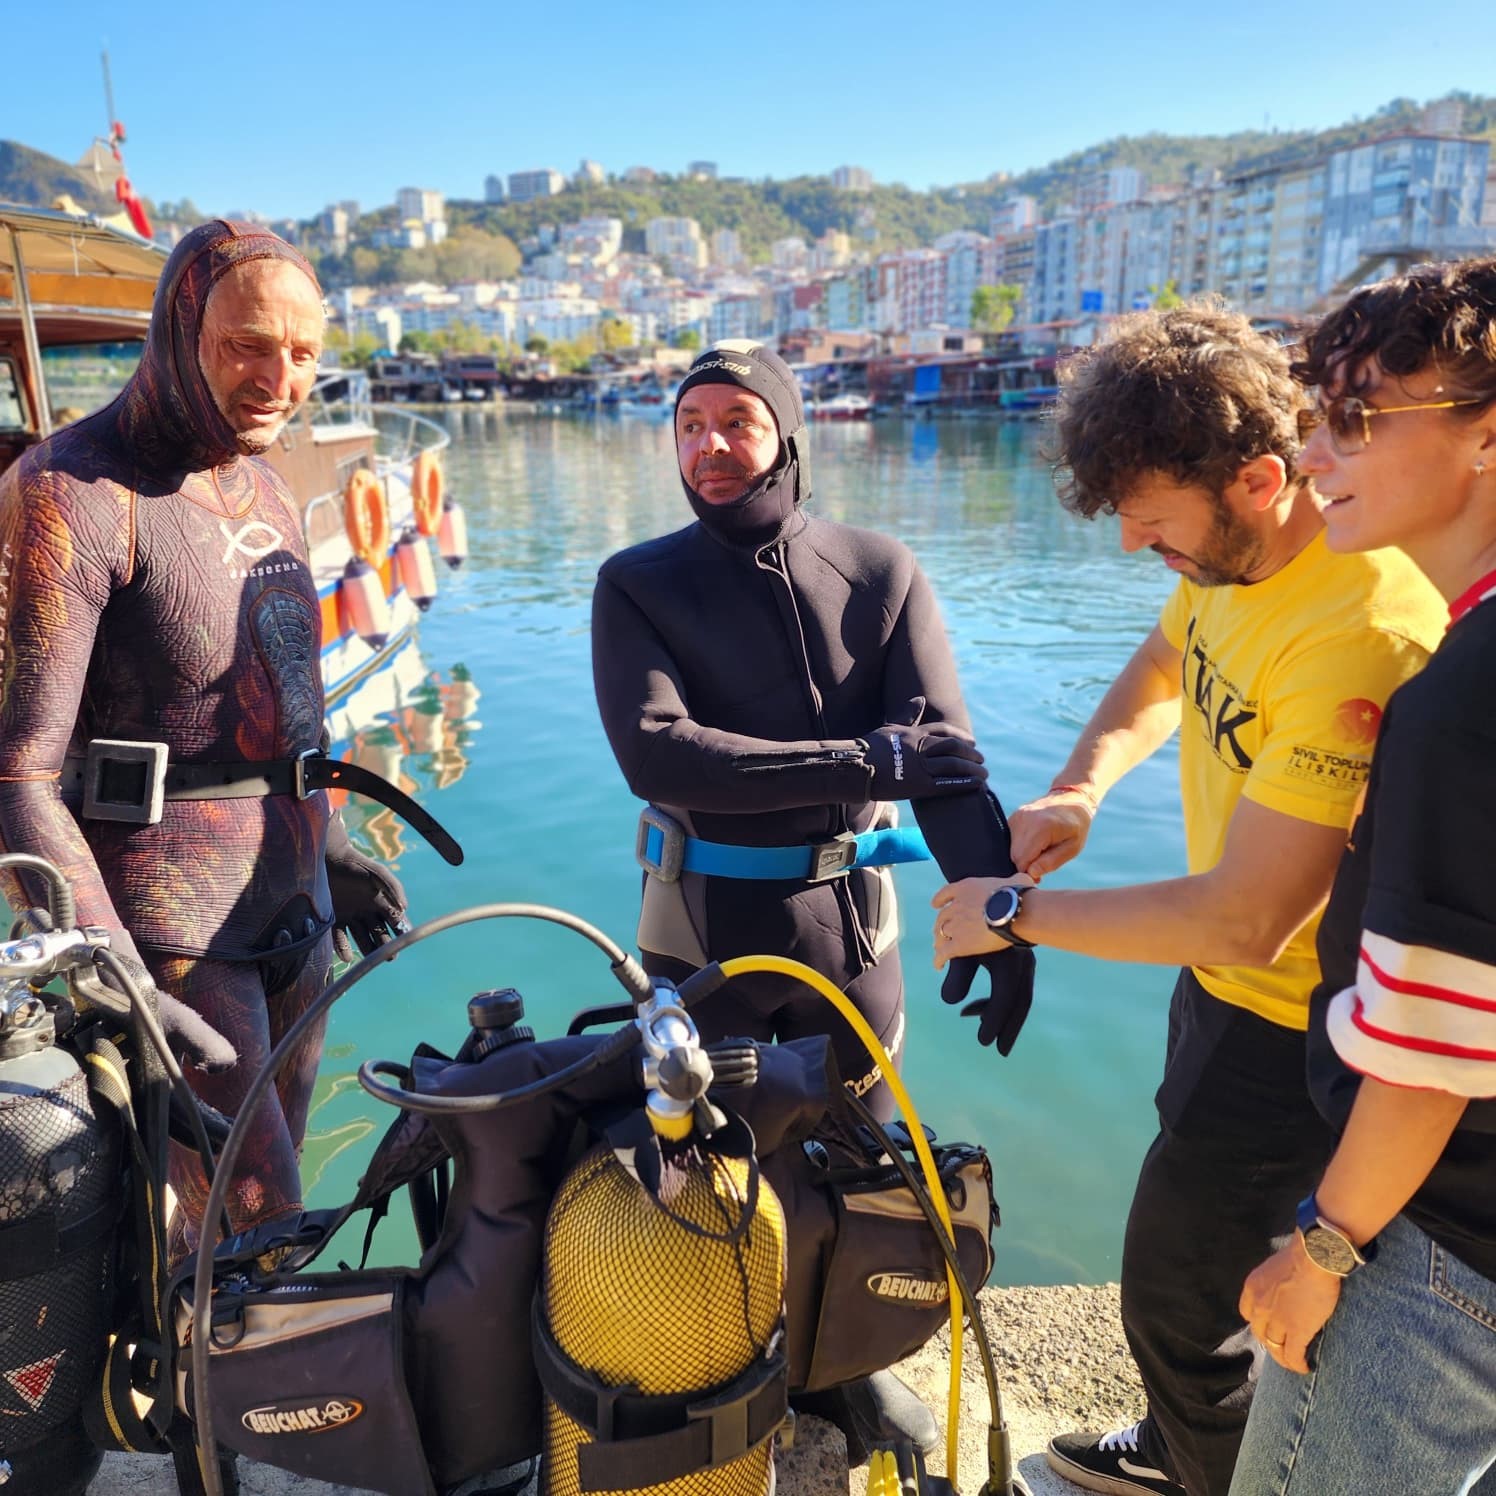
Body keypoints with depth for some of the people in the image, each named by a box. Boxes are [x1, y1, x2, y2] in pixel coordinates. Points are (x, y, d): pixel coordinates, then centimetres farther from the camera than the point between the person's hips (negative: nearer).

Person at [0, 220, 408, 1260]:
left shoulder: (268, 494, 11)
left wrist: (330, 851, 21)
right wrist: (118, 988, -25)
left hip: (291, 912, 7)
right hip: (164, 933, -7)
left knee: (263, 1210, 17)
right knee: (257, 1225, -3)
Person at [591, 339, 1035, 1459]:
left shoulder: (882, 574, -3)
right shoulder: (639, 585, -4)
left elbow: (945, 759, -12)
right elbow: (653, 753, -20)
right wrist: (858, 762, -22)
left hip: (849, 913, 1)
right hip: (703, 920, -1)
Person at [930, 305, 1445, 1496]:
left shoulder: (1358, 635, -35)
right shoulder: (1233, 550, -7)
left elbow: (1241, 919, -34)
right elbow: (1162, 671, 13)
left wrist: (1015, 913, -21)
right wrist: (1080, 787, -6)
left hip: (1291, 1025, -9)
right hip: (1224, 982, 9)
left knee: (1180, 1289, 9)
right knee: (1191, 1237, 28)